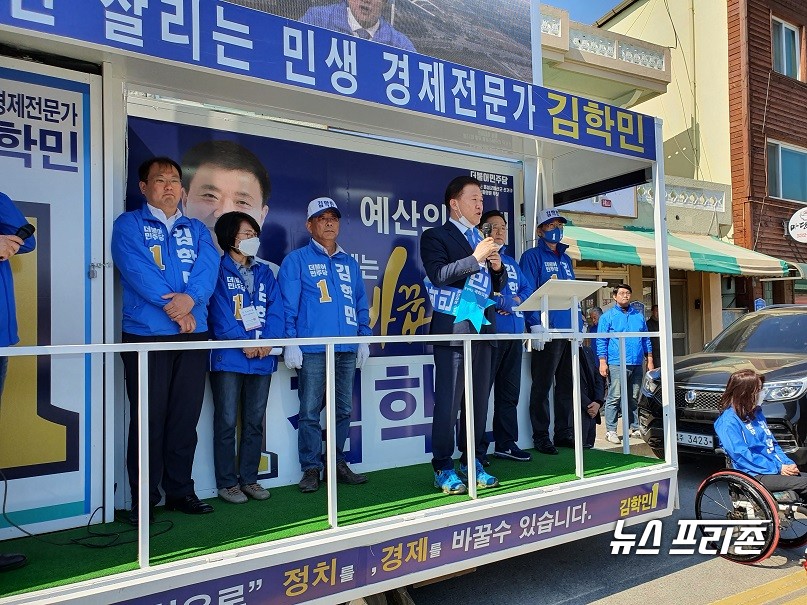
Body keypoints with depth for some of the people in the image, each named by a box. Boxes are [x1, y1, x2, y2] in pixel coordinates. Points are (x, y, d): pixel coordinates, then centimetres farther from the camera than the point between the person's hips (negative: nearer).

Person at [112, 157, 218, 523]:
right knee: (149, 418, -1)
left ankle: (180, 491, 21)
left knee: (186, 417, 8)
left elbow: (209, 266, 0)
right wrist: (173, 307, -17)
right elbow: (137, 269, -10)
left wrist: (190, 297, -19)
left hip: (194, 334, 4)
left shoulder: (197, 229, 17)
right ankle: (143, 500, 12)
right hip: (146, 334, -4)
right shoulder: (128, 225, 5)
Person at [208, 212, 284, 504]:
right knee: (227, 421, -1)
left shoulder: (264, 272, 17)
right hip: (228, 358, -5)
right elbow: (219, 312, -10)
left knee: (255, 422, 10)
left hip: (263, 358, 5)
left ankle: (249, 479, 20)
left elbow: (276, 309, 6)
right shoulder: (219, 271, 1)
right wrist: (244, 342, -17)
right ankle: (227, 482, 10)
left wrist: (269, 340, -10)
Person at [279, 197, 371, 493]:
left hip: (347, 349, 5)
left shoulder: (350, 263, 19)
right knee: (310, 412, -1)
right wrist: (290, 341, -10)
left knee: (343, 410, 9)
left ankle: (338, 463, 21)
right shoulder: (296, 260, 4)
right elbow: (288, 305, -2)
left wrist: (364, 337, 10)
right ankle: (311, 469, 9)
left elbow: (361, 304, 19)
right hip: (312, 349, -4)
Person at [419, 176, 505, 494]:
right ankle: (443, 470, 6)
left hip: (483, 329, 6)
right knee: (448, 402, -3)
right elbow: (438, 275, -15)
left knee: (479, 401, 10)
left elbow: (498, 286, 20)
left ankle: (473, 463, 21)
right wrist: (475, 258, -18)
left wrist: (497, 268, 0)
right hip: (454, 329, -6)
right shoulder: (436, 236, 1)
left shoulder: (484, 241, 19)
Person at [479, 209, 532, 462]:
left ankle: (506, 443, 20)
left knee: (510, 392, 11)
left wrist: (512, 301, -3)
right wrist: (507, 301, -9)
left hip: (514, 334, 7)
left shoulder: (511, 262, 23)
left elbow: (528, 290, 18)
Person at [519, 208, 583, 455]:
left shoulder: (565, 258, 20)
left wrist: (580, 324, 14)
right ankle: (541, 436, 7)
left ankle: (564, 433, 22)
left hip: (570, 330, 7)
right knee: (542, 386, -1)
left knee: (567, 384, 12)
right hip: (548, 331, -7)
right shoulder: (532, 256, -1)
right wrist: (535, 325, -19)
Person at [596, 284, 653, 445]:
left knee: (634, 398, 11)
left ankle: (635, 428, 20)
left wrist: (650, 360, 12)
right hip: (617, 364, -4)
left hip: (637, 364, 5)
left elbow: (646, 339, 18)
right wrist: (603, 362, -10)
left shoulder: (638, 315, 15)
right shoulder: (607, 316, 2)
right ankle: (610, 431, -2)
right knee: (614, 398, -7)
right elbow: (601, 341, -2)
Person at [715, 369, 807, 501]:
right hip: (754, 474, -8)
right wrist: (778, 468, -16)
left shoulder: (756, 412, 17)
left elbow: (772, 443, 20)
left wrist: (788, 464, 2)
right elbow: (741, 455, -16)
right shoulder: (728, 422, -11)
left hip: (776, 468, 8)